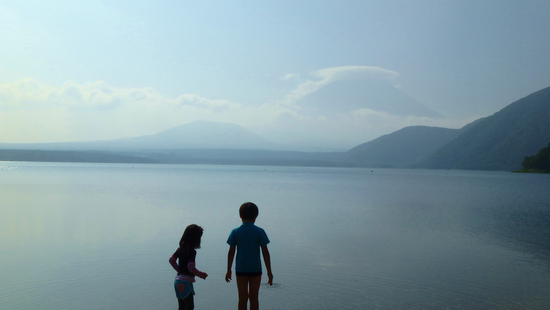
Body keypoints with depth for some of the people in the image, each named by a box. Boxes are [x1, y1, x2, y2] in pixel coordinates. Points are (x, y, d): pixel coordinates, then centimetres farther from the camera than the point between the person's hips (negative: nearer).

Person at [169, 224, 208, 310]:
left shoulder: (181, 248, 8)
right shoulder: (192, 251, -17)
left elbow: (171, 260, 18)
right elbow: (191, 267, -23)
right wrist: (201, 274, -9)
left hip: (178, 281, 8)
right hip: (185, 282, -8)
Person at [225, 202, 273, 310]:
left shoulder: (235, 232, -4)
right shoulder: (260, 232, -6)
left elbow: (231, 252, -1)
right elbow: (265, 252, -6)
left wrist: (229, 270, 8)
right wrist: (269, 272, 0)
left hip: (241, 269, 1)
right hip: (255, 269, -1)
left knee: (242, 298, 8)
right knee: (253, 297, 10)